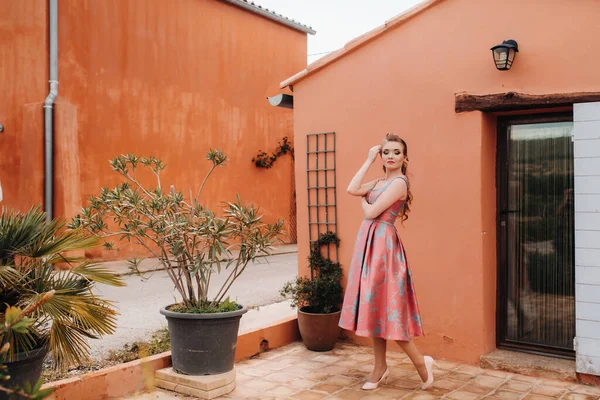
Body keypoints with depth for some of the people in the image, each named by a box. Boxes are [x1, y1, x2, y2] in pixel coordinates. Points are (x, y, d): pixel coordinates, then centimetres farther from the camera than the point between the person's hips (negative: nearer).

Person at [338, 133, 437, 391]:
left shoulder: (399, 182, -12)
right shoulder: (379, 182, 14)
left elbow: (372, 213, -16)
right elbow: (352, 189, -1)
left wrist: (364, 199, 6)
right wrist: (369, 160, 3)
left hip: (382, 245, -9)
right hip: (369, 245, 9)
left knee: (385, 307, -6)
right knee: (375, 307, 11)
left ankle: (421, 362, 8)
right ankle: (380, 368, 21)